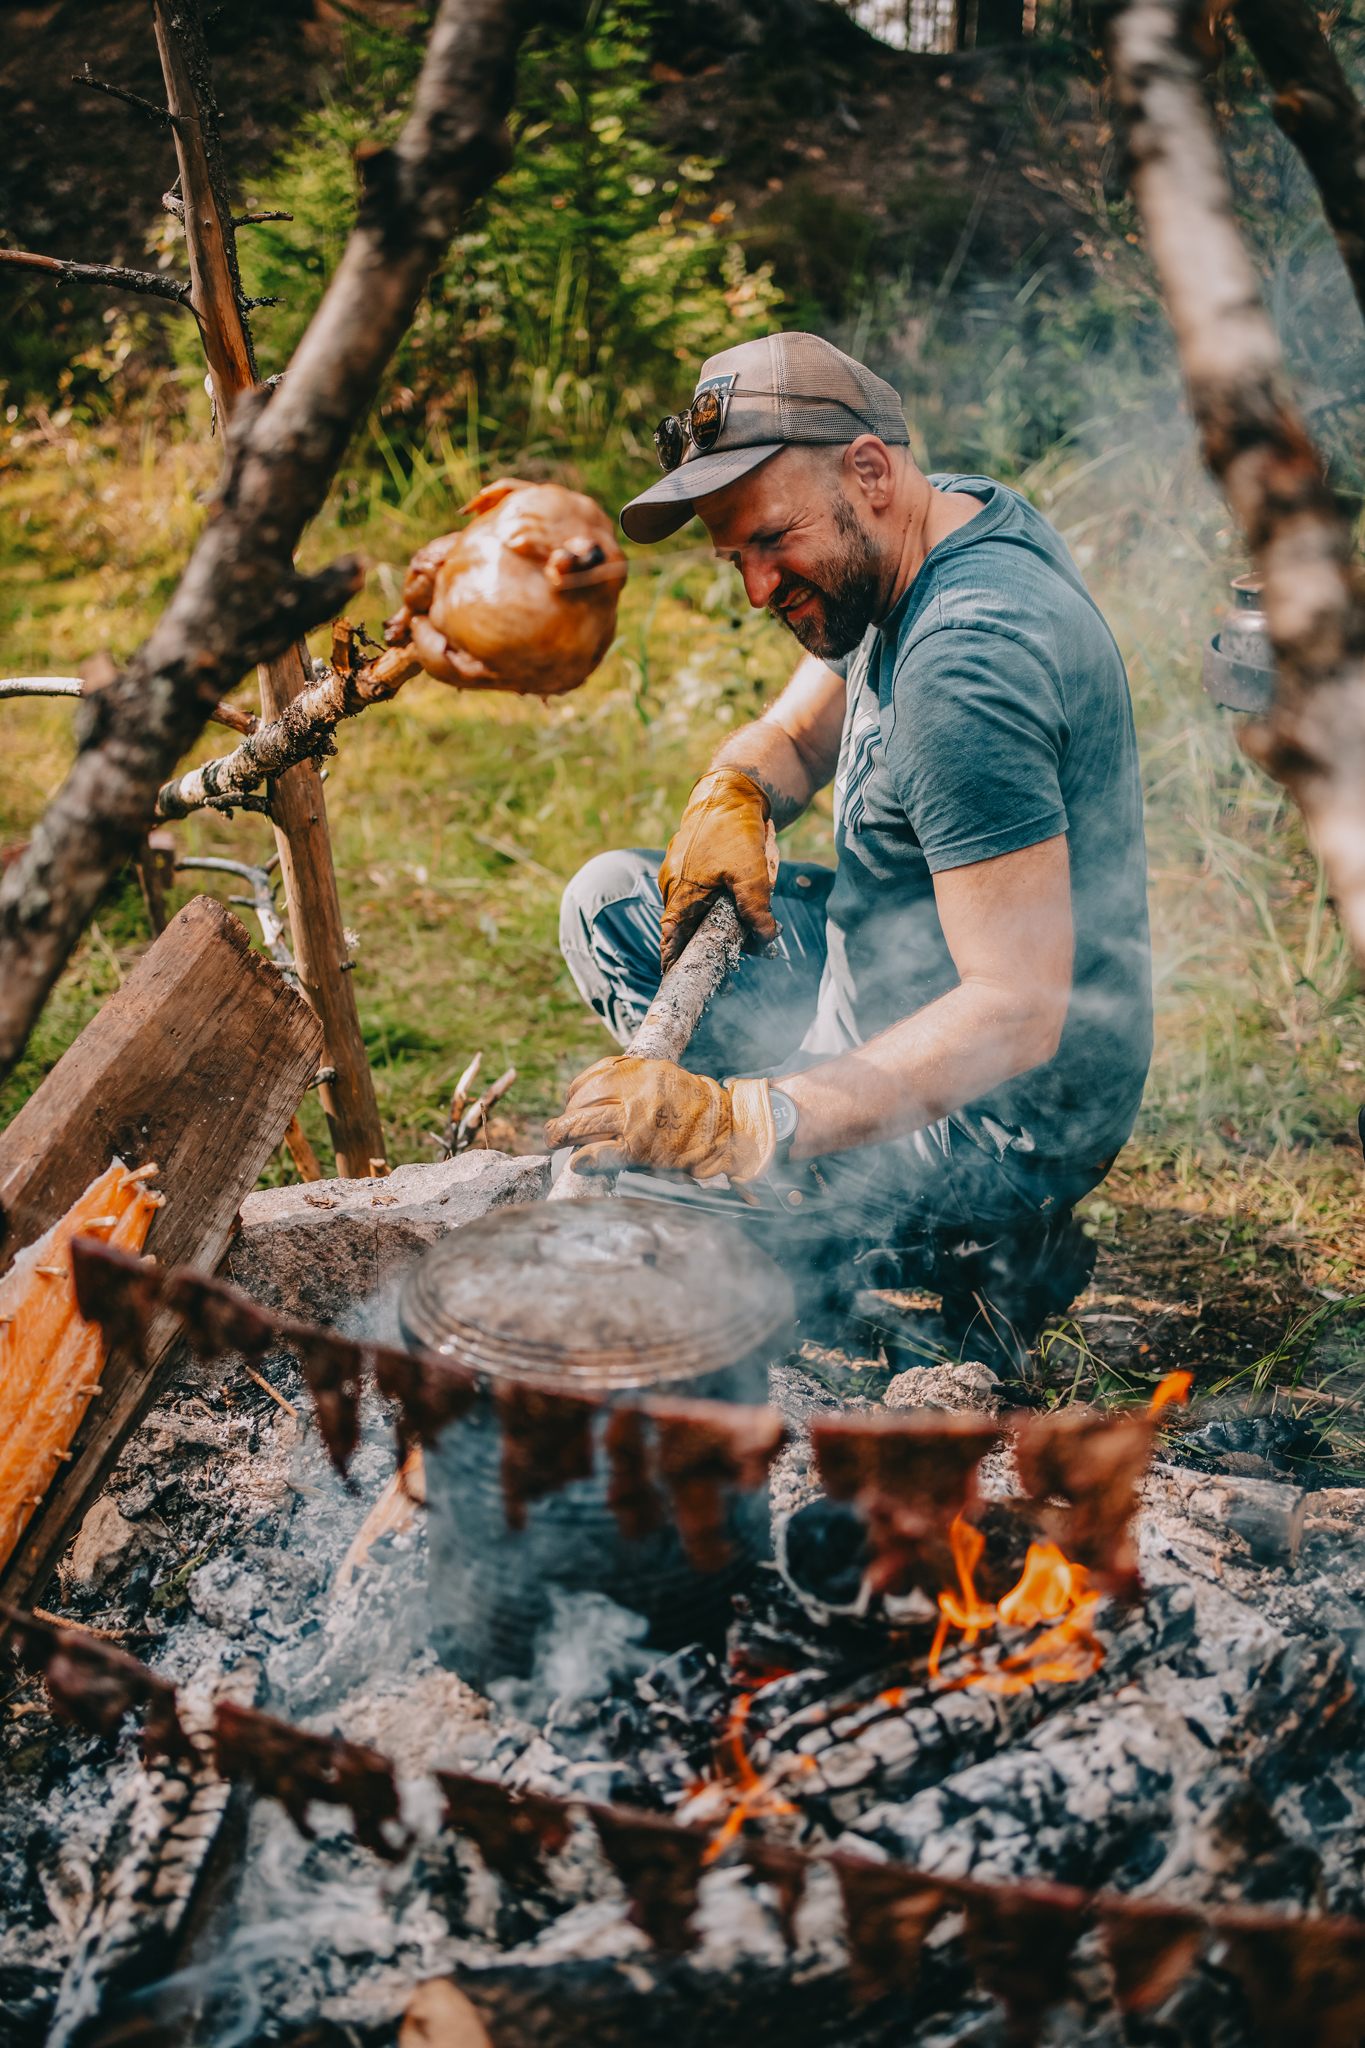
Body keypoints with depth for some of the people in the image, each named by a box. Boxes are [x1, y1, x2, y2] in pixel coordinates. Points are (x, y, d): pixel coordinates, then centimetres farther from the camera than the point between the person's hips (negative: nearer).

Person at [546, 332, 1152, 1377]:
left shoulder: (969, 661, -31)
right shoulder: (957, 517, 0)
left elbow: (1017, 1016, -34)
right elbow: (799, 732, 14)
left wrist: (739, 1123, -38)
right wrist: (731, 795, -11)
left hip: (1010, 1112, -10)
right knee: (611, 905, 13)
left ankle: (976, 1243, -2)